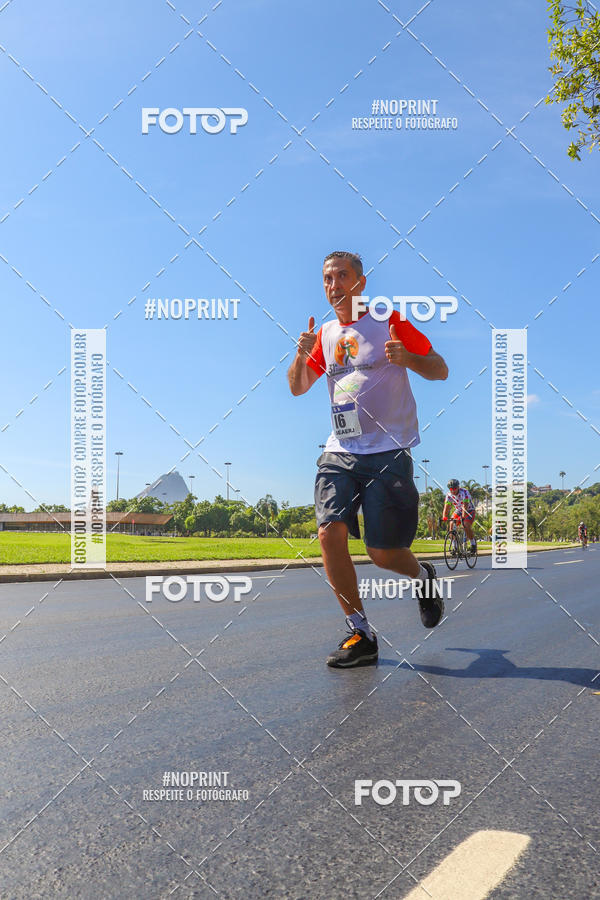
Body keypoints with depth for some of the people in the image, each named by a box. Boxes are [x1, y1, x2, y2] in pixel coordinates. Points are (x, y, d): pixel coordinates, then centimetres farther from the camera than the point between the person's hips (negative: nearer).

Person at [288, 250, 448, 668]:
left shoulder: (389, 321, 1)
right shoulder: (325, 333, 16)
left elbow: (440, 370, 2)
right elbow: (298, 388, 18)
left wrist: (406, 357, -20)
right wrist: (301, 354, -3)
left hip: (388, 452, -4)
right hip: (340, 453, 5)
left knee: (384, 554, -6)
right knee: (330, 533, -15)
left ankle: (424, 577, 31)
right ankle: (361, 636, -2)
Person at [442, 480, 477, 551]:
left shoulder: (464, 492, -29)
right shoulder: (449, 495, -15)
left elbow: (465, 506, -40)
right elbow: (446, 507, -23)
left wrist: (463, 517, -55)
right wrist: (444, 517, -43)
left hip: (469, 510, -4)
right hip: (458, 510, 4)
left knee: (466, 525, -26)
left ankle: (473, 544, -6)